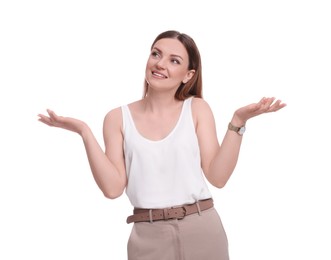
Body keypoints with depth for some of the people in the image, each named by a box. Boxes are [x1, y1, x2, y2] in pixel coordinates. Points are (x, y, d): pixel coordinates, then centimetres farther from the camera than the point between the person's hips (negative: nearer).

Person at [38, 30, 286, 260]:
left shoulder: (197, 108, 2)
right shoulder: (118, 118, 2)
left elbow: (217, 176, -5)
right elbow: (113, 187, -7)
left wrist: (238, 122, -13)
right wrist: (84, 131, -11)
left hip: (203, 232, 0)